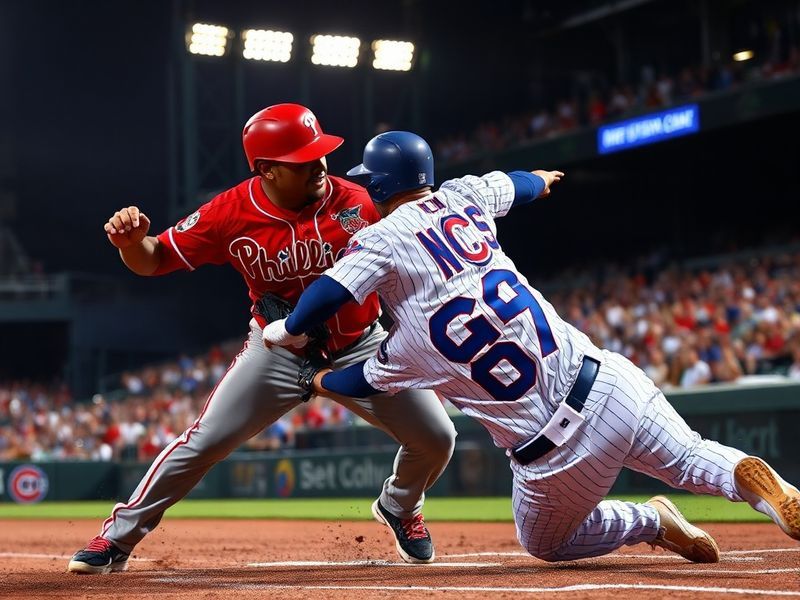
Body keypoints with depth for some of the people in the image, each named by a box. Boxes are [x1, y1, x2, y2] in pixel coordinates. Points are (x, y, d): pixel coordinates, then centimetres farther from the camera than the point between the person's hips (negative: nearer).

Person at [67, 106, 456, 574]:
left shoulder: (356, 203, -19)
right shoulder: (233, 212, -19)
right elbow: (154, 260, -12)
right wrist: (132, 241, -34)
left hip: (360, 347, 1)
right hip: (278, 352, -1)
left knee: (437, 437, -2)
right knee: (204, 443, -9)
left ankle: (400, 508, 32)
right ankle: (118, 539, 6)